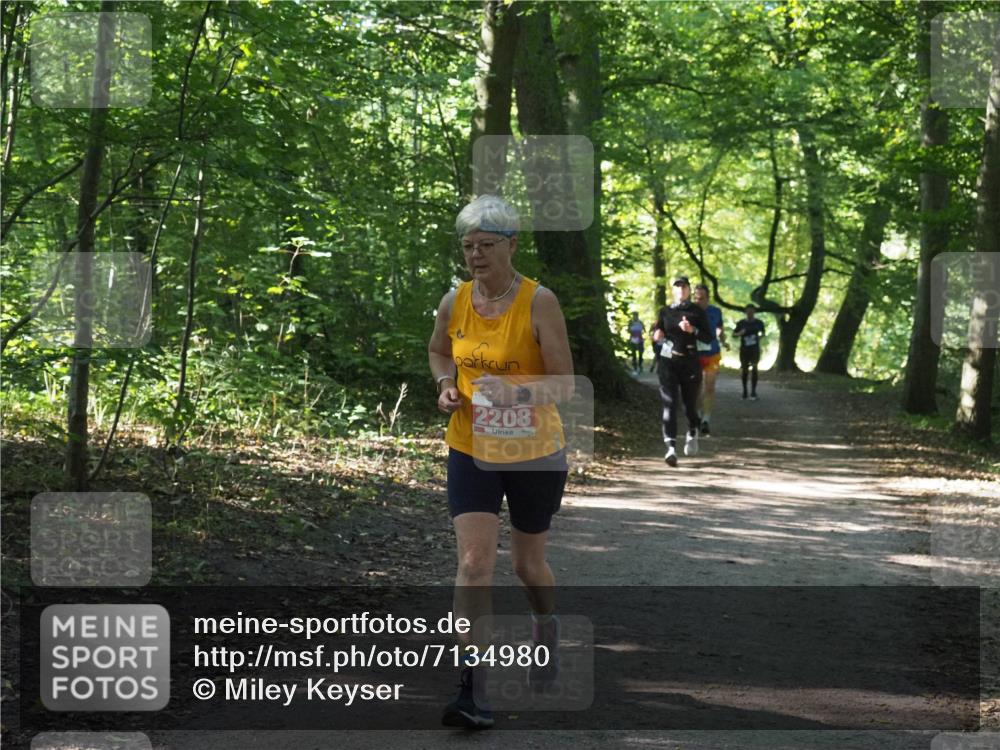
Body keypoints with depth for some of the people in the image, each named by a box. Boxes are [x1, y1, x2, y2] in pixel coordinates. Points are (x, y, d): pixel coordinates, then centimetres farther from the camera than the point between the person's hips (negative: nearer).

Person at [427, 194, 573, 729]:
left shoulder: (539, 302, -14)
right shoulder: (454, 303, -2)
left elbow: (563, 385, -15)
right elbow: (438, 351, 19)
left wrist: (517, 391, -33)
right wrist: (446, 386, -1)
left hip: (534, 452, -2)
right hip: (470, 450, 2)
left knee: (528, 563, 14)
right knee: (474, 560, -12)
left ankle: (547, 635, 48)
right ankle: (471, 689, -12)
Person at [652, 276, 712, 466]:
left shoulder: (697, 312, 4)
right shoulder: (665, 312, 10)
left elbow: (708, 337, -1)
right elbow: (657, 333, 18)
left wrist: (692, 330, -17)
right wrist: (657, 334, -5)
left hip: (690, 362, 0)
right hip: (668, 362, 1)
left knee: (690, 402, 10)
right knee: (669, 404, -13)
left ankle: (692, 433, 43)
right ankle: (671, 447, -21)